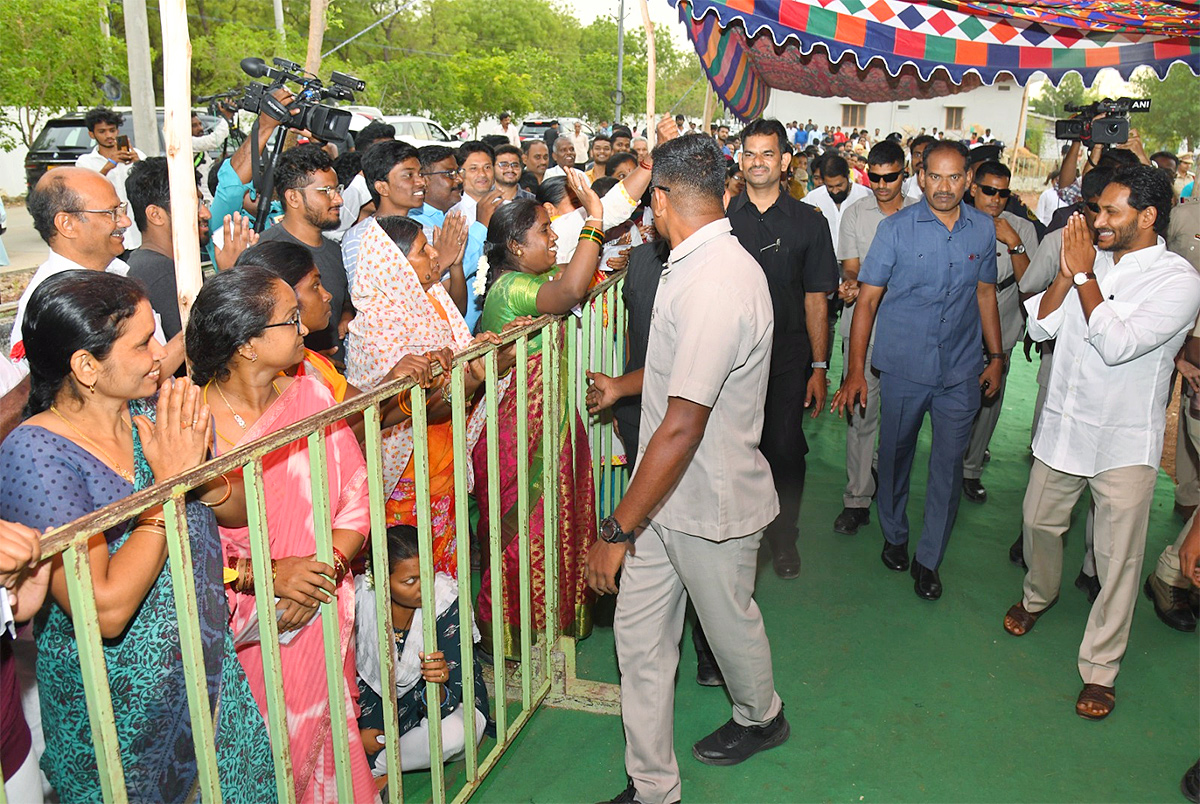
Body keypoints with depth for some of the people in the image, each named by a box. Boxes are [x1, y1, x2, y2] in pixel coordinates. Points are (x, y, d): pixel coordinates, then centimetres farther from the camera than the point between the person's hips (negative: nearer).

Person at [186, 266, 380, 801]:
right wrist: (263, 575, -23)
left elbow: (357, 497, -1)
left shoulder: (310, 395, -1)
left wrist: (328, 568, -15)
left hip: (320, 615, 4)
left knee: (318, 738, 16)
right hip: (236, 628, -3)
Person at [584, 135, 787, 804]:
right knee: (639, 633, 11)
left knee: (730, 623, 19)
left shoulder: (715, 283, -29)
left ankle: (761, 718, 50)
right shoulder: (702, 264, 4)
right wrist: (623, 386, 39)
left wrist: (618, 530, -26)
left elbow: (681, 428, -31)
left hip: (710, 501, -8)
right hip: (667, 494, 8)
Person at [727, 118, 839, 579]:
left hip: (786, 358, 0)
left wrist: (819, 367, 0)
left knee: (784, 450, 2)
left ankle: (783, 538, 24)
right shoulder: (722, 216, 5)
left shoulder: (808, 222, 4)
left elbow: (815, 299, 4)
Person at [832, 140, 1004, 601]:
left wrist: (996, 356, 13)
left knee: (948, 465, 6)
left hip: (961, 372, 2)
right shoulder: (896, 228, -7)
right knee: (895, 456, 13)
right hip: (903, 367, -2)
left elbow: (985, 293, 14)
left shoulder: (983, 229, 2)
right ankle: (894, 536, 36)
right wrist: (855, 370, -12)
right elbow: (867, 299, -7)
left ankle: (929, 559, 22)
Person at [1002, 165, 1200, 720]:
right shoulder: (1094, 260, 3)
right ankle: (1037, 596, 48)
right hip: (1062, 425, 5)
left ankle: (1099, 668, 16)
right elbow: (1039, 326, 0)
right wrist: (1067, 272, -13)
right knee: (1039, 522, 20)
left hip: (1123, 443, -5)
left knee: (1117, 558, 2)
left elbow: (1117, 345, -25)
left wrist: (1083, 275, -17)